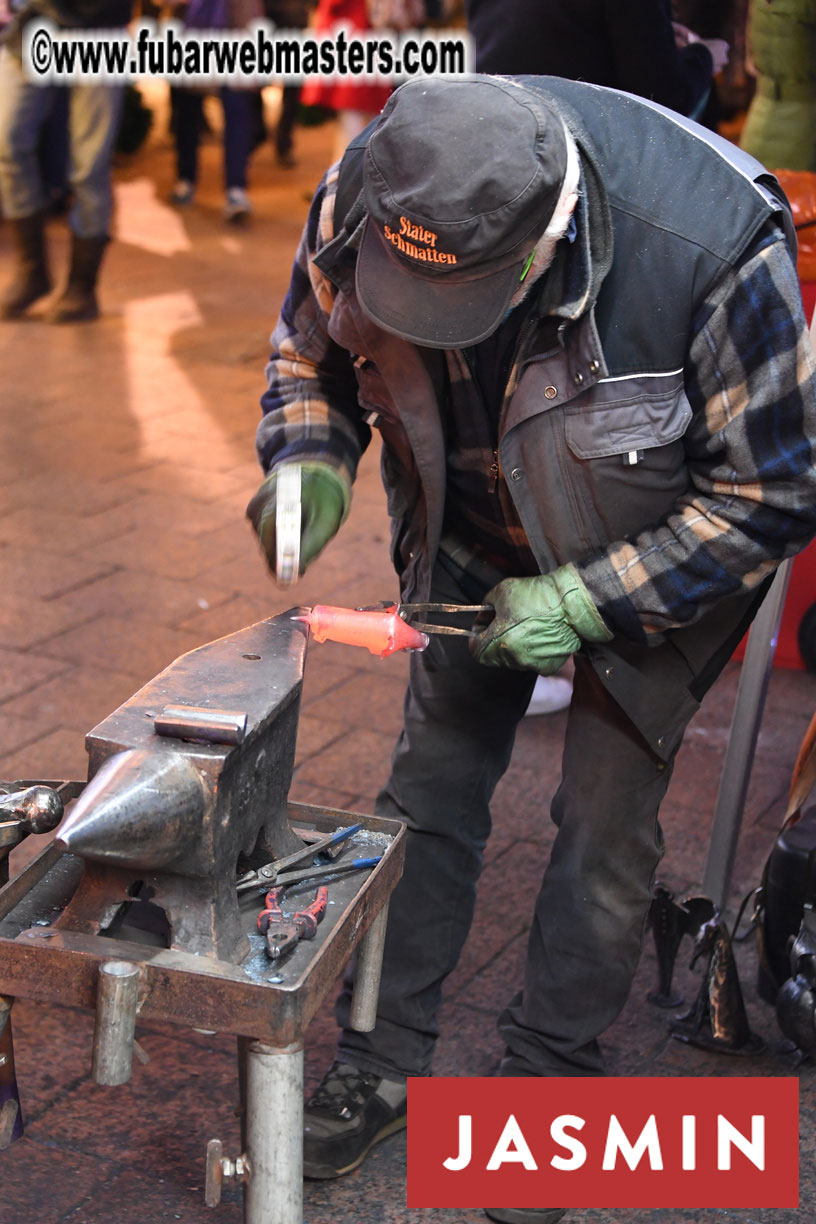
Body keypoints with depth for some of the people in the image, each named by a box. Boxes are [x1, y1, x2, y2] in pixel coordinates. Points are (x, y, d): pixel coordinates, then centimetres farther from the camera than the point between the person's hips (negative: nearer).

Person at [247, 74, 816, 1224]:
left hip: (658, 556, -3)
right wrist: (310, 458, -24)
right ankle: (382, 1063, 24)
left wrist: (587, 603, -28)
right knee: (430, 787, 7)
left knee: (606, 824, -1)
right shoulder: (365, 196, -25)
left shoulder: (713, 249, -37)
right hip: (474, 541, 4)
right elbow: (312, 344, -3)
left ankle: (548, 1085, 22)